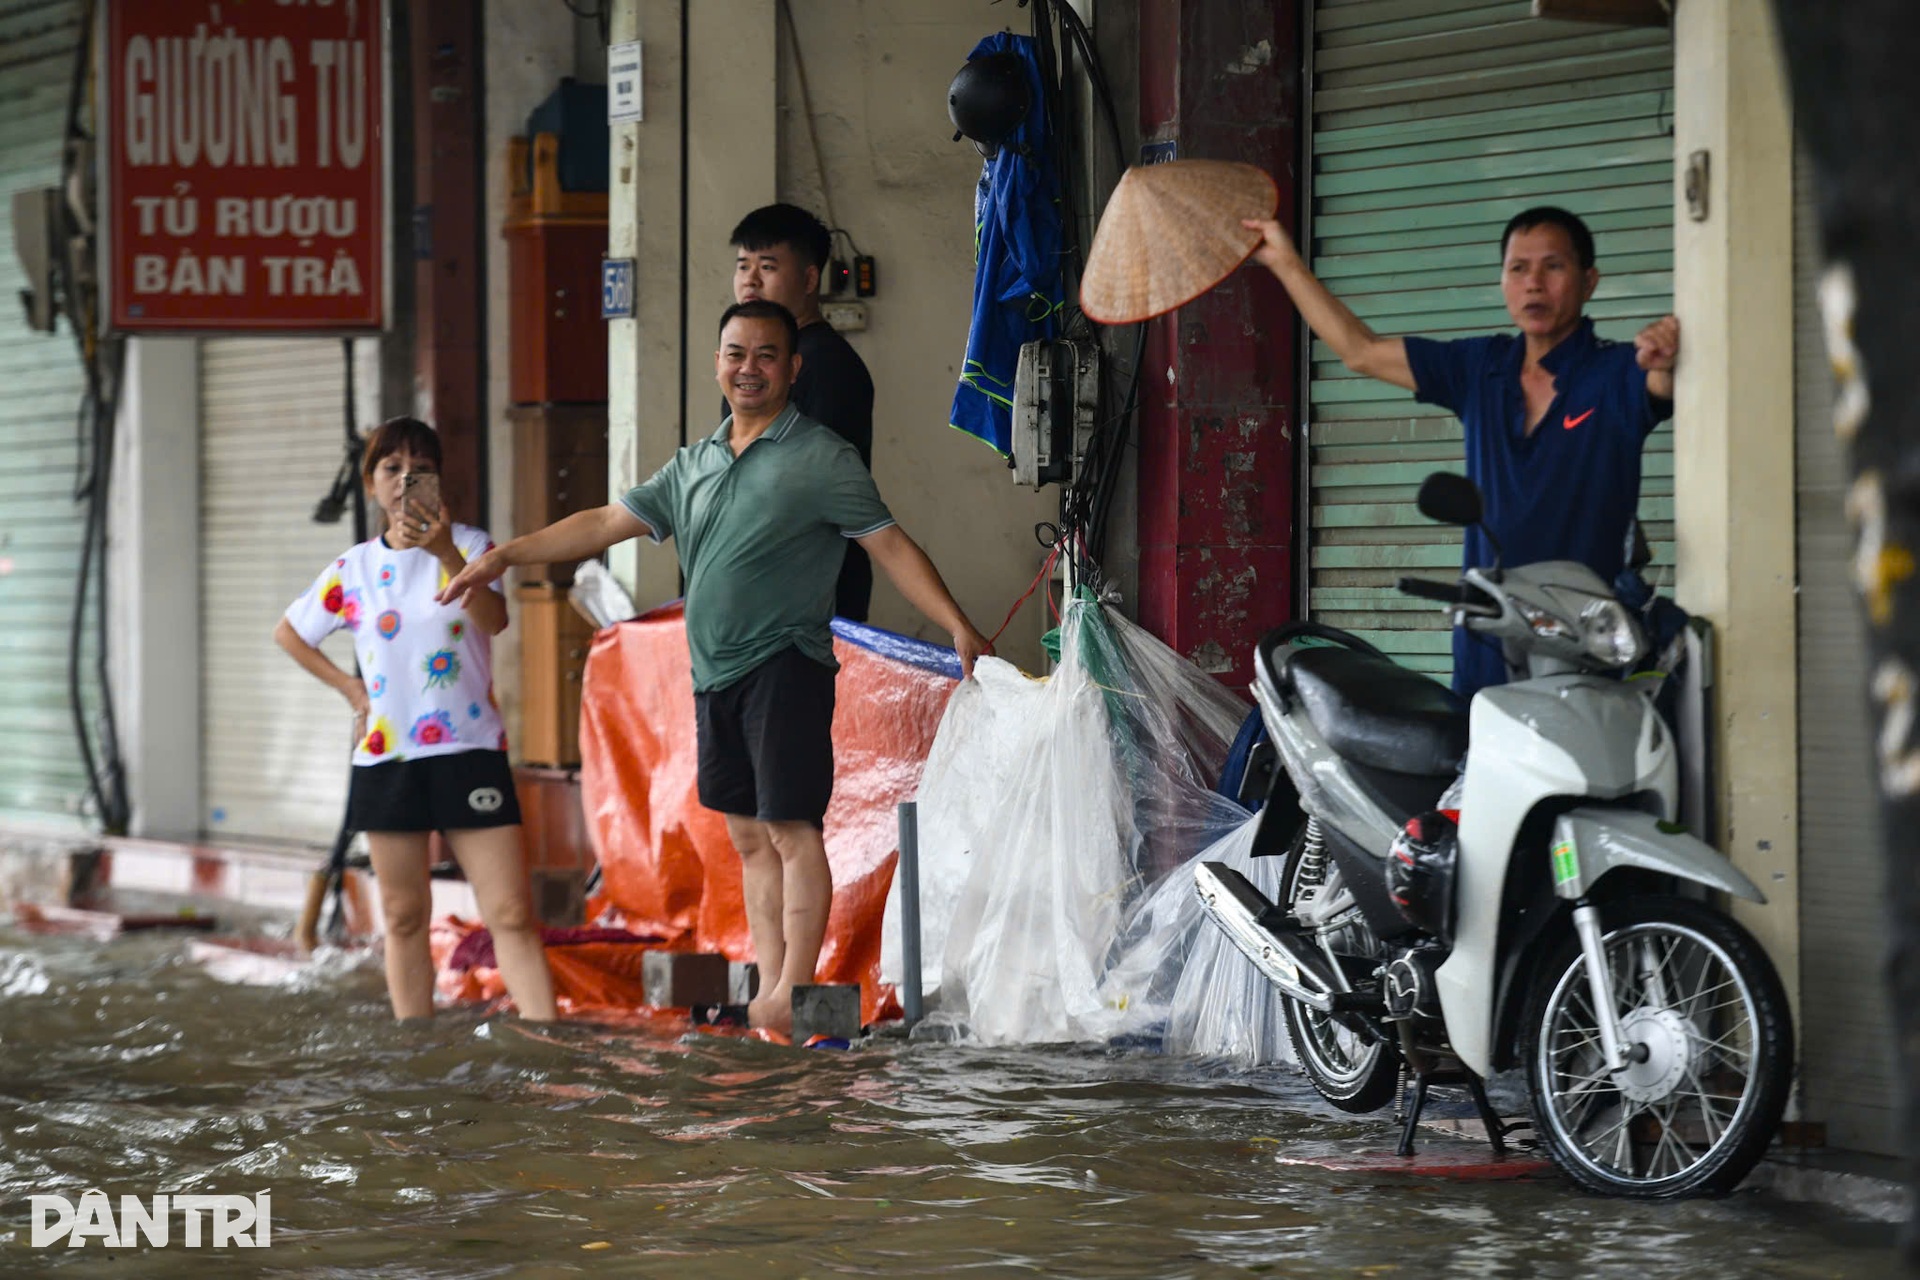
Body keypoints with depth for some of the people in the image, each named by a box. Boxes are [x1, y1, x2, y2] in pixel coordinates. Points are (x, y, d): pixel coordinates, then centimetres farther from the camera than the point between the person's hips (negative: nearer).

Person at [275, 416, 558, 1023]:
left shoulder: (468, 546, 0)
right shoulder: (353, 569, 8)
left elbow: (494, 619, -20)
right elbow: (288, 633, 23)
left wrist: (446, 553, -34)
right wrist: (348, 686, 11)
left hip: (468, 750, -3)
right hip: (386, 757, 3)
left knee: (512, 914, -10)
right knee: (404, 918, 8)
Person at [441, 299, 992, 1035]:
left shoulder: (822, 460, -1)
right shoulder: (693, 466, 17)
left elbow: (891, 546, -5)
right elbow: (604, 524, 19)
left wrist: (957, 626, -15)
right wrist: (505, 556, 15)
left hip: (784, 667, -7)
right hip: (714, 674, 7)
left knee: (793, 829, -9)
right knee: (750, 836, 8)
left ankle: (792, 995, -10)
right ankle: (769, 993, 10)